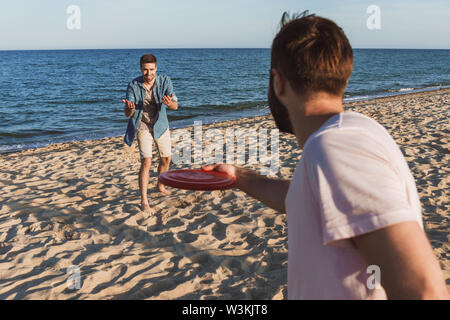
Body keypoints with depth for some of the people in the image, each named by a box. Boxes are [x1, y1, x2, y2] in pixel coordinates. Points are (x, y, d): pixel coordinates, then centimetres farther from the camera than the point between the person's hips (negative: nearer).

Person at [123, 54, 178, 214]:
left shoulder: (165, 81, -16)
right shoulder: (133, 85, -19)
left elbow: (175, 106, -22)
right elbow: (127, 114, -19)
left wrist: (169, 103, -47)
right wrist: (130, 108, -44)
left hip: (161, 124, 3)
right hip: (143, 126, -3)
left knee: (166, 158, 14)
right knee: (146, 161, -15)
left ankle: (160, 184, 44)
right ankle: (144, 202, -12)